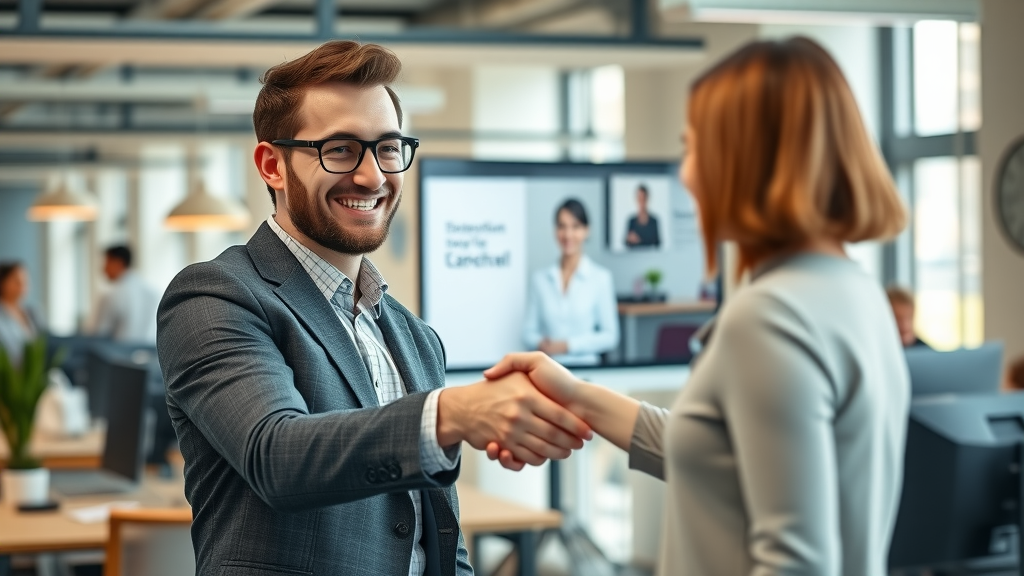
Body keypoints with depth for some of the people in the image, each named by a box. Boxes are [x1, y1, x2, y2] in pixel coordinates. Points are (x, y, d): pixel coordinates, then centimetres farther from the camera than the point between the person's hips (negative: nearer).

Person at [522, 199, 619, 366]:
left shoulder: (601, 277, 1)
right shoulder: (540, 278, 8)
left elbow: (610, 336, 1)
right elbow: (529, 331, 12)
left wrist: (568, 345, -9)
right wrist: (540, 343, -9)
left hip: (585, 365, -1)